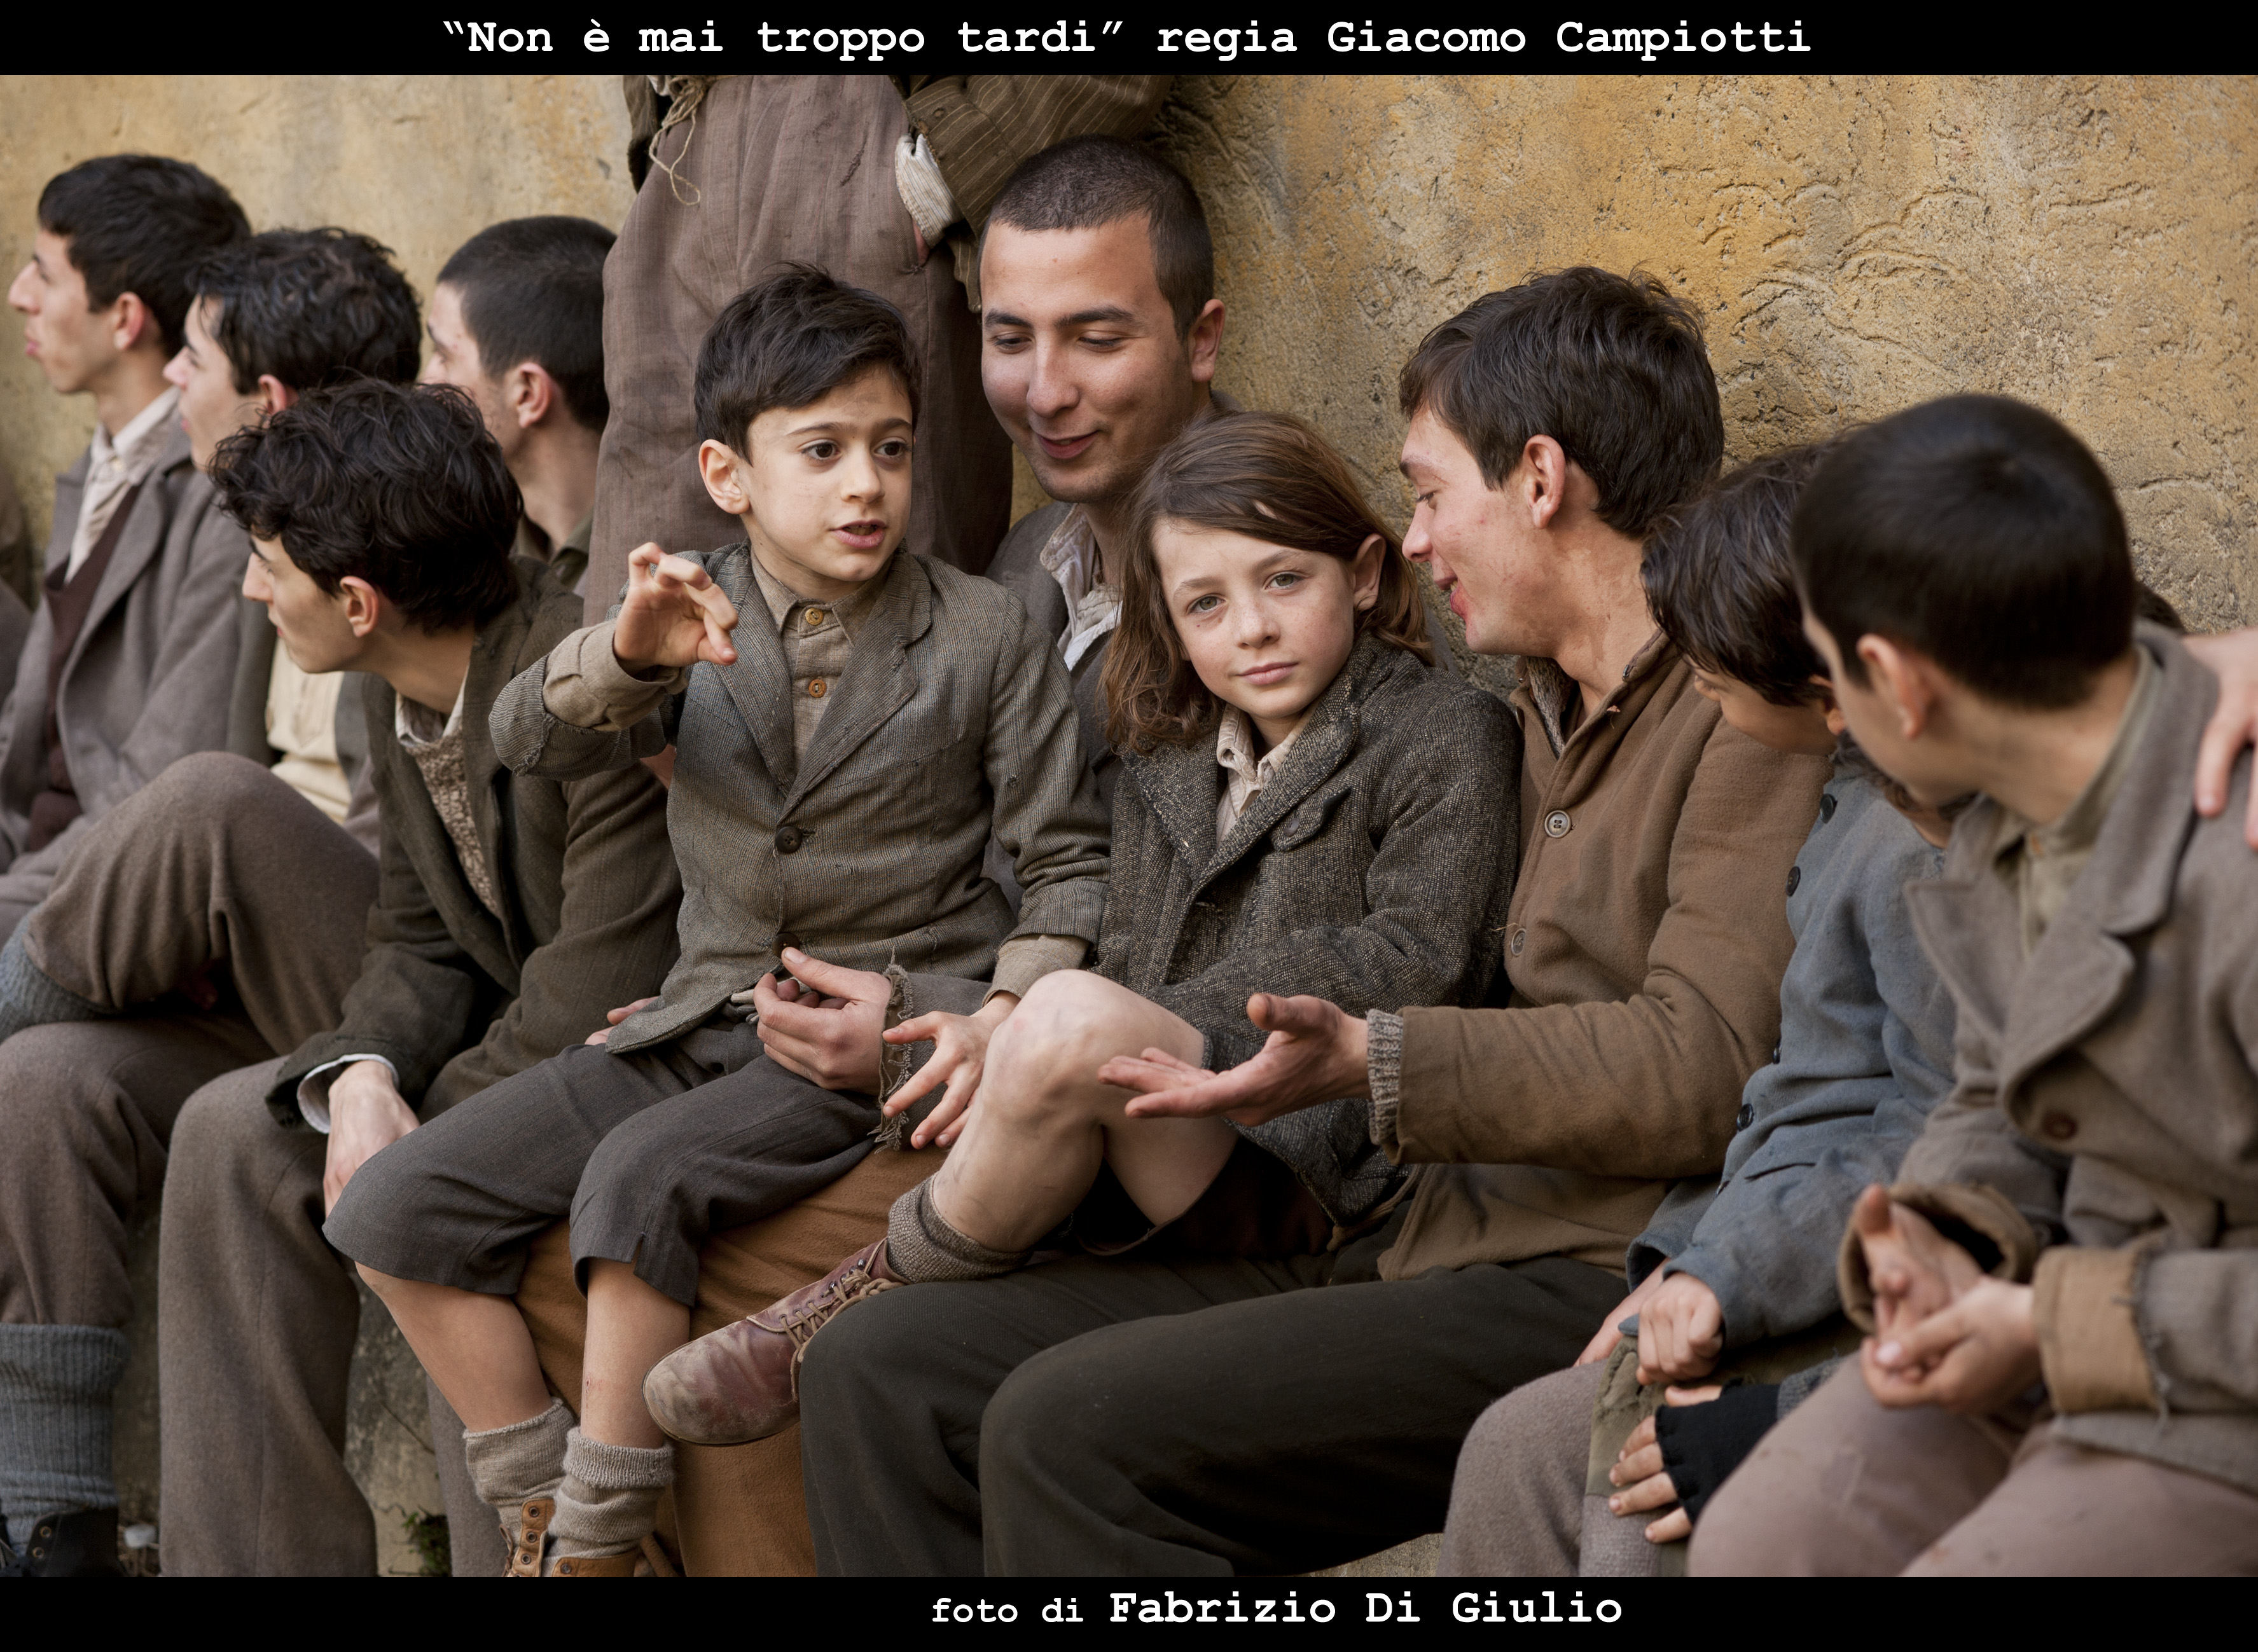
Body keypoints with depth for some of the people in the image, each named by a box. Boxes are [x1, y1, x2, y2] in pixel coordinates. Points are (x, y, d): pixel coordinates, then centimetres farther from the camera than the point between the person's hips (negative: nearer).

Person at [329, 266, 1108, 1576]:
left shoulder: (987, 641, 0)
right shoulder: (698, 622, 7)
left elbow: (1067, 860, 2)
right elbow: (534, 740, -8)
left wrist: (1001, 1016, -14)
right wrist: (625, 653, -29)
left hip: (887, 1032, -5)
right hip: (706, 1016, 5)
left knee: (643, 1177, -33)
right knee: (398, 1209, -9)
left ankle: (599, 1541, -19)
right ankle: (540, 1514, 3)